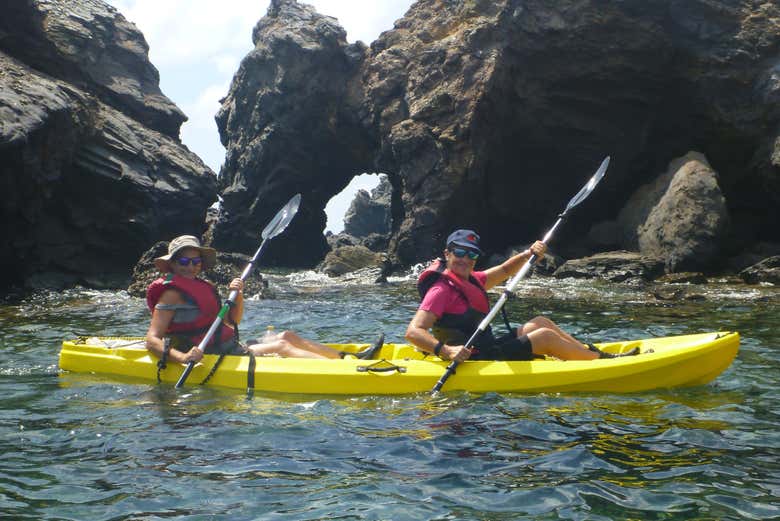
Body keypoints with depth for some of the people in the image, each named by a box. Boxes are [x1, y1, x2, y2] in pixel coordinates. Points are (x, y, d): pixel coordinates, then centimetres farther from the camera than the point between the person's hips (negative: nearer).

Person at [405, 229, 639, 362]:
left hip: (486, 348, 10)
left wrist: (529, 253, 7)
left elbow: (505, 270, 25)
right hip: (475, 362, -10)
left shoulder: (470, 280, 12)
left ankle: (591, 352, 21)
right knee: (545, 336, -8)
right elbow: (413, 332, -27)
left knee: (539, 322, 15)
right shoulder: (441, 290, -17)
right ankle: (606, 361, 6)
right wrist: (446, 350, -42)